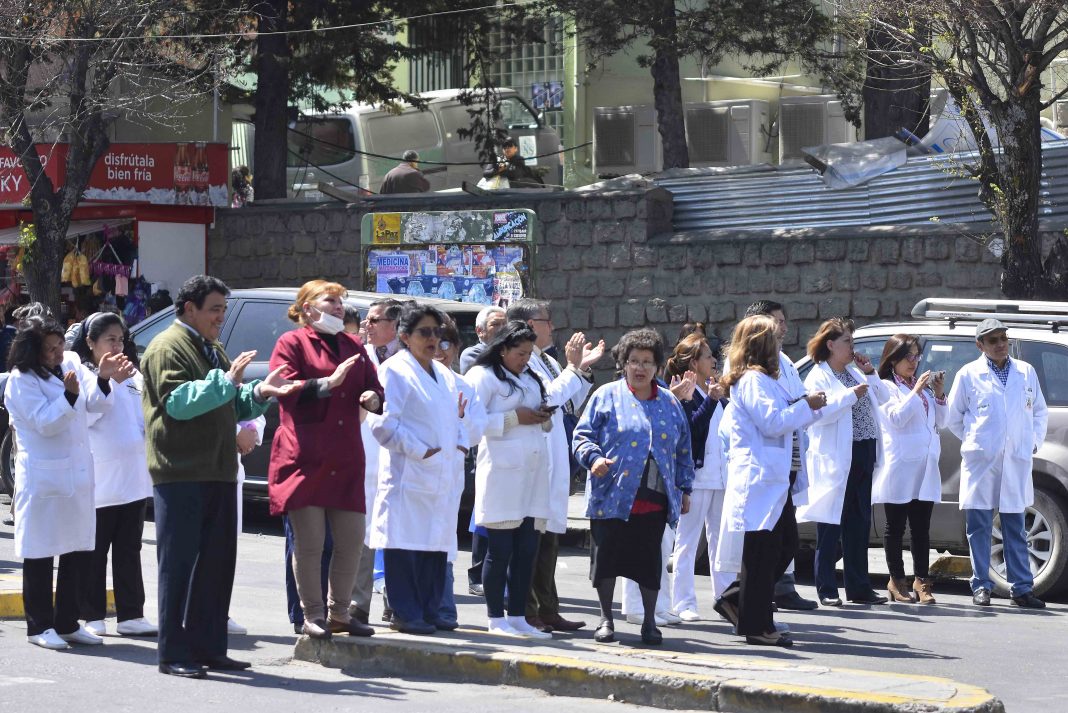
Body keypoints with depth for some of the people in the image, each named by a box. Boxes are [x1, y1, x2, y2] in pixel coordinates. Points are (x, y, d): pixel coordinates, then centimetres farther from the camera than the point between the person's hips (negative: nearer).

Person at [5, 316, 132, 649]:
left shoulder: (71, 362, 6)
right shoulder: (21, 381, -11)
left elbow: (95, 403, 2)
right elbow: (45, 424, -18)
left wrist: (103, 378, -17)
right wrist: (69, 396, -32)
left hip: (77, 474, 7)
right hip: (42, 479, -6)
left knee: (78, 550, 10)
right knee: (40, 554, 1)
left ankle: (67, 623, 20)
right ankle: (39, 627, 9)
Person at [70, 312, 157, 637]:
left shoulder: (134, 376, 18)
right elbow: (84, 415, -16)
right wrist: (110, 381, -21)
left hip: (134, 477, 6)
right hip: (100, 479, -6)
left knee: (129, 550, 6)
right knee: (95, 552, 0)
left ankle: (131, 615, 7)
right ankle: (92, 617, 4)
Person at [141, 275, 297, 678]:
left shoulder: (212, 351, 24)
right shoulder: (168, 348, -6)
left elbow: (232, 408, 28)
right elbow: (177, 401, -20)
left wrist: (259, 392, 9)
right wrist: (225, 381, -23)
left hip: (217, 473, 9)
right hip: (182, 474, -9)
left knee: (217, 562, 8)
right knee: (180, 564, -7)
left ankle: (209, 648, 14)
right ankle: (174, 655, -4)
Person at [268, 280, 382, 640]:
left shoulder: (353, 346, 19)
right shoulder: (291, 343, 1)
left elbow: (374, 387, 19)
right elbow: (286, 390, -11)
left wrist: (373, 398, -3)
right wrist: (328, 383, -19)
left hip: (346, 459, 6)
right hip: (303, 458, -5)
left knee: (352, 540, 5)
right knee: (309, 541, -2)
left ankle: (339, 612, 18)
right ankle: (313, 614, 7)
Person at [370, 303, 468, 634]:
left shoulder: (444, 375, 19)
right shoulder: (394, 371, -6)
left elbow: (457, 416, 27)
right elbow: (383, 424, -14)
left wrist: (461, 444, 8)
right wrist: (420, 451, -15)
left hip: (444, 476, 8)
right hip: (409, 474, -8)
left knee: (436, 544, 10)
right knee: (406, 544, -6)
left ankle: (430, 610, 16)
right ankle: (405, 613, -2)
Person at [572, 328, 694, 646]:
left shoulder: (670, 403, 15)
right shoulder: (607, 396, 4)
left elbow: (683, 450, 20)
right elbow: (583, 435, 2)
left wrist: (684, 488, 16)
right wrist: (594, 458, -18)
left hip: (655, 500, 2)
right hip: (612, 497, -2)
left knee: (649, 560, 4)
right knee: (607, 557, 1)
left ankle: (649, 622, 14)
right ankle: (606, 619, 13)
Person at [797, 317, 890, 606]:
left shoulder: (855, 372, 16)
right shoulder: (818, 377, -6)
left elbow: (883, 399, 18)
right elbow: (820, 413, -21)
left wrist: (870, 374, 6)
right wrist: (852, 394, -18)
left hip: (863, 455, 8)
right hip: (836, 460, -7)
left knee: (859, 525, 11)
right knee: (831, 527, -2)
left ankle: (859, 587, 17)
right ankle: (827, 590, 3)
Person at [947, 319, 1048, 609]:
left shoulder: (1026, 372, 11)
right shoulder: (968, 374, 4)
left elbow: (1039, 410, 21)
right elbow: (954, 416, 10)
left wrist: (1035, 441, 11)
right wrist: (974, 442, 7)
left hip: (1017, 462, 2)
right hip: (980, 462, -2)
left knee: (1015, 527, 5)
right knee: (979, 526, -1)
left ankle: (1021, 588, 7)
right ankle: (981, 586, 5)